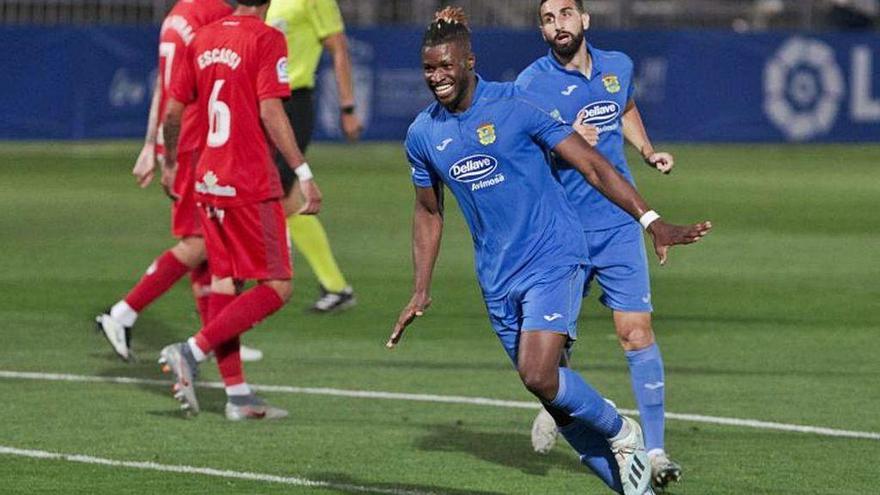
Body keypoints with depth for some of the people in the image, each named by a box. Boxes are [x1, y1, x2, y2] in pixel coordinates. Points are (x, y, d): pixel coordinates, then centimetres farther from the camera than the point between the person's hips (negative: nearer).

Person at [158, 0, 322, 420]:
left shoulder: (203, 39, 10)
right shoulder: (266, 40, -10)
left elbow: (173, 109, 13)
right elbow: (270, 112, -18)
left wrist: (169, 163, 28)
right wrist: (303, 173, -16)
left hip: (208, 181, 7)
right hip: (251, 187, -7)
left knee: (223, 283, 11)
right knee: (277, 288, -2)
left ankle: (237, 394, 11)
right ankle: (192, 352, -13)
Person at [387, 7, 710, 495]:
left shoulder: (515, 105, -11)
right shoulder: (422, 134, 4)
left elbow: (593, 165, -10)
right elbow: (428, 212, 19)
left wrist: (652, 221, -17)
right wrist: (420, 290, 12)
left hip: (553, 258, -5)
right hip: (497, 277, 5)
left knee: (538, 376, -21)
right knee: (553, 395, 3)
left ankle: (622, 434, 4)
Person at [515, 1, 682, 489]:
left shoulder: (618, 67, 5)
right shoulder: (531, 84, -8)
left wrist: (648, 151, 13)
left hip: (618, 224, 2)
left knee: (636, 330, -9)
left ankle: (654, 449, -8)